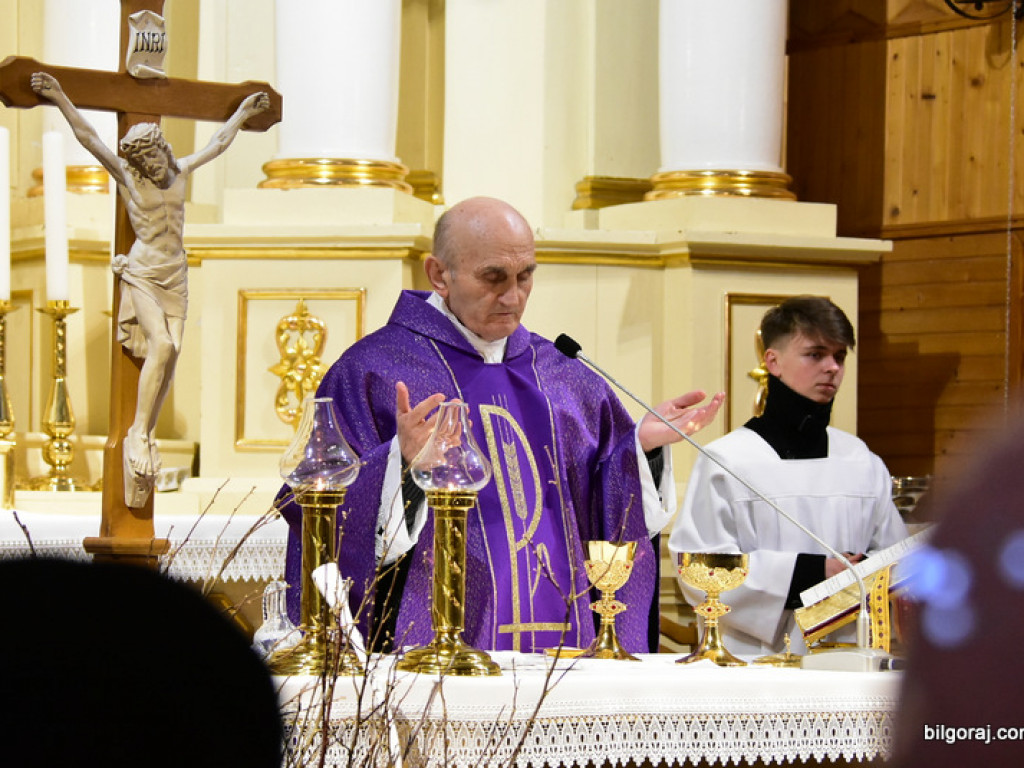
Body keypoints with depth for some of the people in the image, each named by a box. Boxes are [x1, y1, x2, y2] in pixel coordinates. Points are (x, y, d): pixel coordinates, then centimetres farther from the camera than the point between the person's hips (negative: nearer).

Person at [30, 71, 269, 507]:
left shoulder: (180, 172, 8)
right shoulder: (125, 176, -4)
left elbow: (217, 144, 22)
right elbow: (88, 137, -12)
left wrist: (243, 112, 30)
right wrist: (59, 99, -20)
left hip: (176, 277, 5)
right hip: (143, 273, -5)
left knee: (168, 362, -4)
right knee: (162, 346, -25)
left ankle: (143, 439, 3)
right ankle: (138, 434, -20)